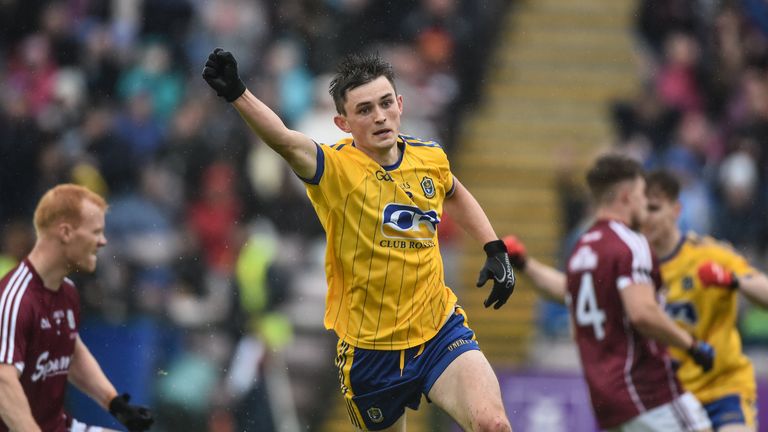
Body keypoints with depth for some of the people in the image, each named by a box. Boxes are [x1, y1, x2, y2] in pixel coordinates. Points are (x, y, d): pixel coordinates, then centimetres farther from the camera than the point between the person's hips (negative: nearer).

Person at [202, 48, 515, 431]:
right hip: (369, 348, -2)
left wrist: (495, 250, 16)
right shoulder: (337, 169, -14)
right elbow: (285, 141, -37)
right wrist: (236, 94, -54)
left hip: (440, 331, 2)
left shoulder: (430, 158, 0)